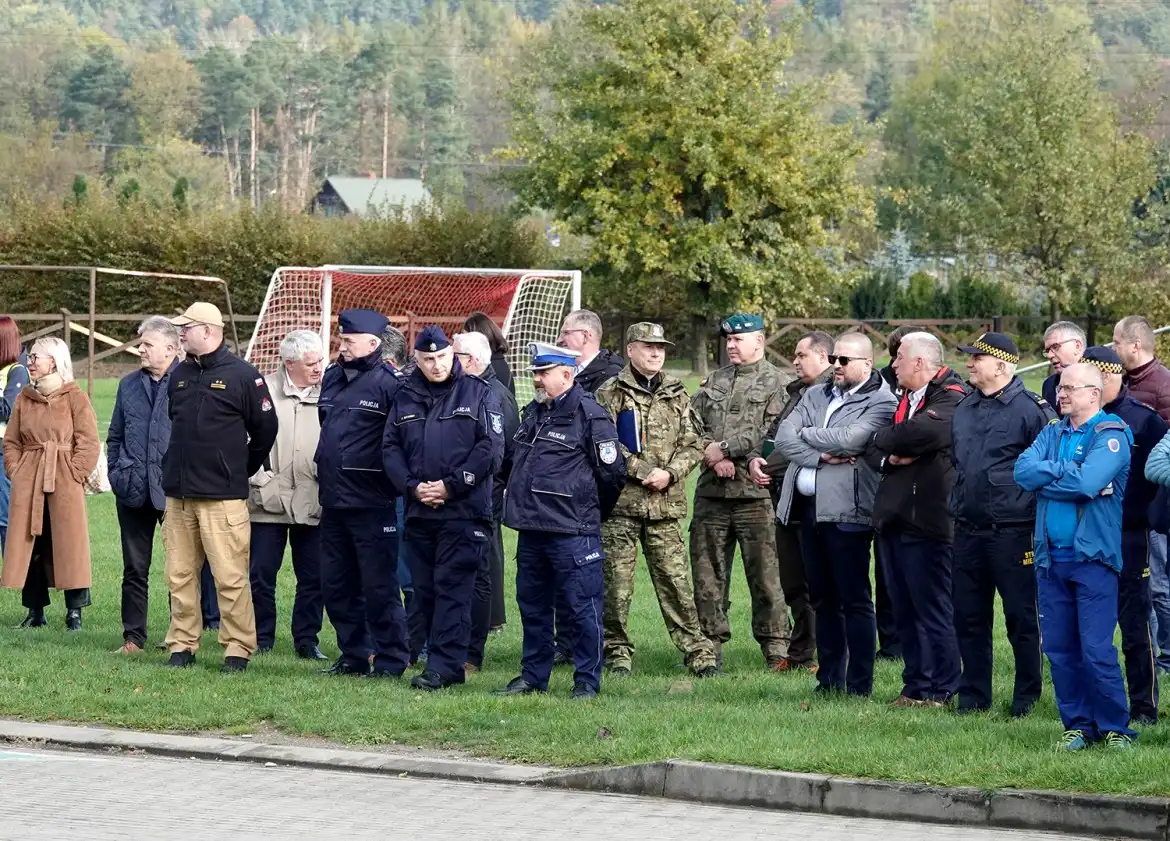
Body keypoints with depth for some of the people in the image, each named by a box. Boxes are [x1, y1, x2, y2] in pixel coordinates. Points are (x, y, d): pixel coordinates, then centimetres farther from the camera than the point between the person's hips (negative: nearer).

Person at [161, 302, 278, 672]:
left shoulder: (243, 376, -6)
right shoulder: (179, 375, 12)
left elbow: (265, 429, 0)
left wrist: (243, 468, 8)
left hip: (223, 496, -6)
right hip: (178, 495, 6)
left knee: (230, 576, -7)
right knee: (179, 576, 6)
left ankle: (237, 649, -1)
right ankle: (182, 645, 13)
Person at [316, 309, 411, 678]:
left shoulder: (388, 383, -11)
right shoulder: (333, 377, 12)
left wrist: (395, 480, -10)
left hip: (371, 504, -8)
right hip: (333, 501, 8)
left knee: (379, 586, -3)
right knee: (336, 585, 12)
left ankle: (390, 661, 4)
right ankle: (354, 656, 22)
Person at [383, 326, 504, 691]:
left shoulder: (478, 393, 1)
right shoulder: (405, 397, 12)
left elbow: (491, 448, -5)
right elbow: (390, 447, 10)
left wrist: (451, 486, -11)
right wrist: (412, 486, -6)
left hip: (465, 510, -4)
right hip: (419, 510, 4)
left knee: (452, 589, -7)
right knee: (423, 588, 9)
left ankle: (443, 666, -8)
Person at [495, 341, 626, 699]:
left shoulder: (589, 415, -10)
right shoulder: (532, 414, 14)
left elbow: (613, 471, -6)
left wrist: (589, 513, 6)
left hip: (573, 533, -8)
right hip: (530, 530, 8)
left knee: (580, 609, -3)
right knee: (532, 606, 14)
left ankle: (587, 681, 3)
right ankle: (533, 676, 24)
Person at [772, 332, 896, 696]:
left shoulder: (881, 402, -4)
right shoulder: (815, 396, 17)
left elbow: (848, 439, -18)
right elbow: (784, 437, 5)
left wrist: (806, 434, -2)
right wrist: (822, 454, -10)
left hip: (846, 511, -7)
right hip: (807, 506, 7)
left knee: (854, 600, -4)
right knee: (823, 599, 12)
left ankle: (859, 685, 0)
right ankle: (829, 679, 19)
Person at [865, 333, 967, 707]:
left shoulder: (951, 398, -9)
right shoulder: (902, 398, 19)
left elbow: (924, 432, -27)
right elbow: (873, 450, 17)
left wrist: (883, 439, -7)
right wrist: (889, 458, -7)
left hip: (927, 522, -9)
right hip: (894, 520, 9)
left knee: (934, 612, -4)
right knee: (905, 612, 11)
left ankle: (941, 691, 2)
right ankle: (914, 687, 18)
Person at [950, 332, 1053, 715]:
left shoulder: (1031, 409, -9)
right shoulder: (965, 409, 13)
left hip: (1012, 531, -7)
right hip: (968, 531, 7)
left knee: (1021, 618, 0)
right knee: (968, 617, 10)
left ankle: (1027, 698, 9)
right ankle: (973, 695, 18)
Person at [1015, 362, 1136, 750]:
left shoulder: (1111, 435, -5)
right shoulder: (1051, 434, 15)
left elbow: (1088, 482, -20)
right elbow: (1023, 470, 0)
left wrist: (1045, 478, -6)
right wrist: (1067, 471, -9)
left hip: (1093, 556, -6)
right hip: (1051, 557, 6)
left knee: (1097, 651, -9)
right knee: (1059, 649, 7)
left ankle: (1116, 727, 2)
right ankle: (1078, 725, 16)